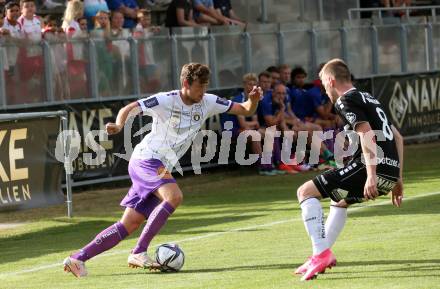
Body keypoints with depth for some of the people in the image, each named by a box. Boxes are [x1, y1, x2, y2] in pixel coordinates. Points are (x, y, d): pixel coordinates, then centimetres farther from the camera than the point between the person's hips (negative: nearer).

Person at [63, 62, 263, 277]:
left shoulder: (208, 103, 4)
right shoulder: (166, 100, -13)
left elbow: (245, 110, 7)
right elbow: (130, 109, -19)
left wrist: (253, 100, -16)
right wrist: (119, 125, -40)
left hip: (161, 168, 7)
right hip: (146, 160, -7)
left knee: (130, 224, 3)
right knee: (174, 196, -31)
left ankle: (77, 259, 8)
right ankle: (139, 253, -25)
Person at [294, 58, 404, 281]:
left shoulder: (346, 101, -3)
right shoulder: (368, 99, 26)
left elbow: (367, 134, -18)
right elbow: (397, 137, 27)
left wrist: (371, 176, -26)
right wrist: (397, 179, 28)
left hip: (374, 167, -9)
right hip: (390, 172, 9)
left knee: (306, 192, -4)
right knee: (340, 200, 35)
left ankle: (321, 253, -15)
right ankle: (323, 257, 35)